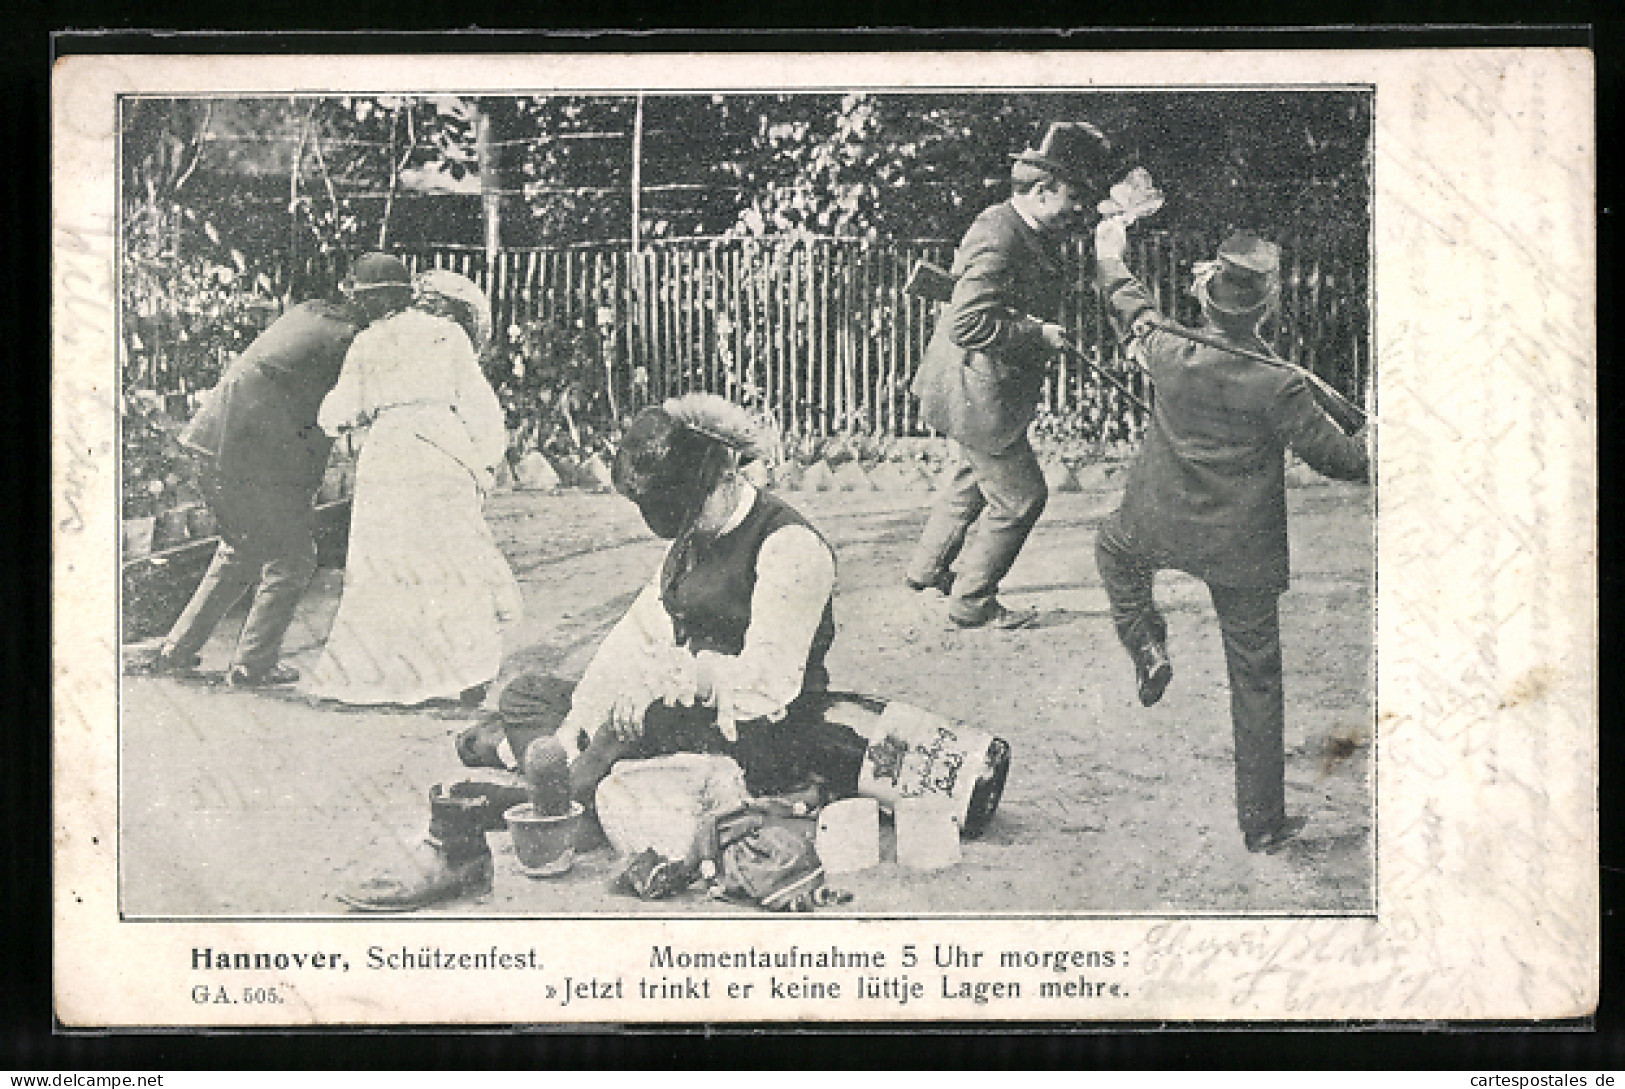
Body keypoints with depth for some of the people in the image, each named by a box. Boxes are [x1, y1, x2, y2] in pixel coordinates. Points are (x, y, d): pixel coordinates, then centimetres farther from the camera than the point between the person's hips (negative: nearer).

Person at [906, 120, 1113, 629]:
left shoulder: (1035, 233, 5)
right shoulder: (997, 239, -27)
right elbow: (968, 324, -32)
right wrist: (1038, 334, -25)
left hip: (974, 385, 11)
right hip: (978, 394, -11)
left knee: (978, 475, 29)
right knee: (1019, 497, 1)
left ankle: (927, 568, 46)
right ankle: (972, 601, 16)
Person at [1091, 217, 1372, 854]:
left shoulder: (1170, 354, -15)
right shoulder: (1277, 384, -24)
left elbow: (1132, 309, 7)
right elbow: (1331, 453, -13)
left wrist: (1110, 255, 26)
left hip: (1163, 525, 2)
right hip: (1244, 549, -2)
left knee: (1115, 548, 39)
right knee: (1256, 680, 11)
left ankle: (1146, 648, 18)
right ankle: (1262, 821, 18)